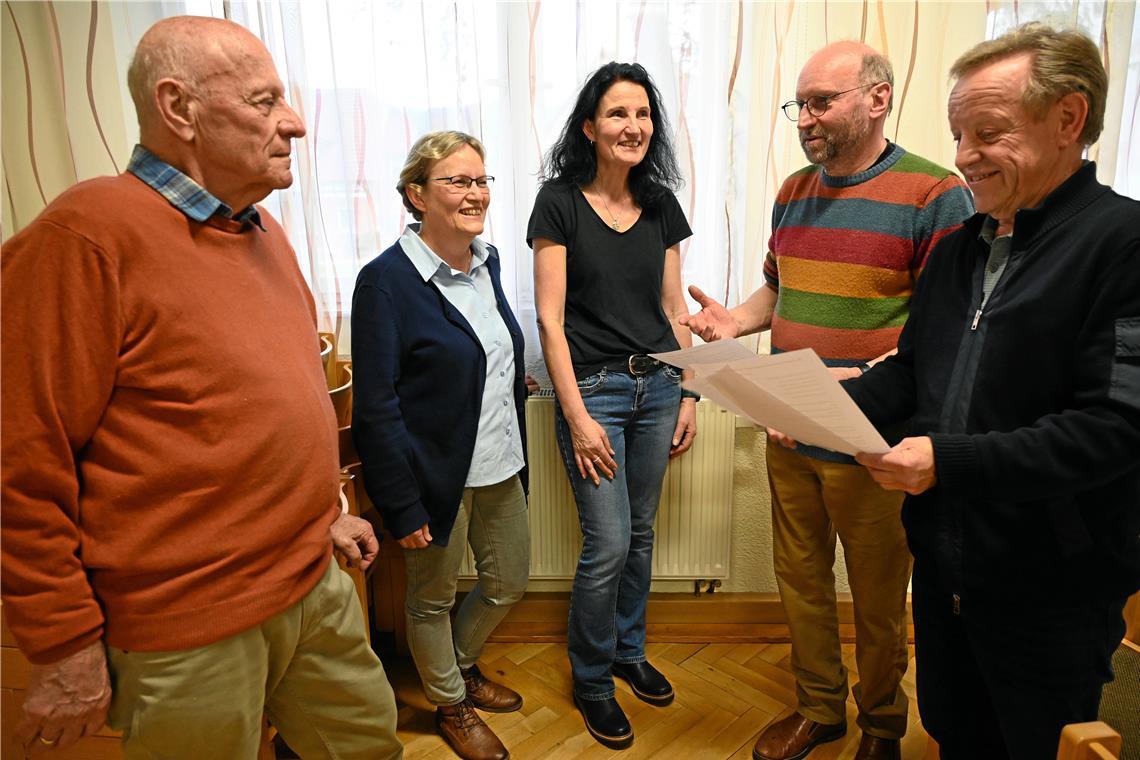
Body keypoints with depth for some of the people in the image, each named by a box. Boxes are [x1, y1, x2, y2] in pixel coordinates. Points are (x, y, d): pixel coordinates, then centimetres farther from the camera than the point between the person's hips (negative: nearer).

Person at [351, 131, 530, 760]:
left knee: (508, 583, 21)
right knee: (433, 600, 15)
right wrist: (402, 505, -17)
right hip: (438, 474, -7)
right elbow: (375, 407, -18)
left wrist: (516, 452, 14)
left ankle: (461, 664, 49)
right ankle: (451, 706, 42)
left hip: (501, 468, 7)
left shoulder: (486, 261, 4)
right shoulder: (386, 279, -17)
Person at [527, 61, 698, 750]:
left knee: (640, 533, 15)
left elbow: (675, 310, 11)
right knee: (609, 544, -2)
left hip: (658, 386, 5)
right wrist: (577, 417, -14)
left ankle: (630, 651, 38)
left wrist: (689, 395, 7)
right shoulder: (560, 202, -7)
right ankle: (592, 680, 23)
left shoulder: (661, 205, 7)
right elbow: (550, 318, -11)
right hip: (592, 388, -5)